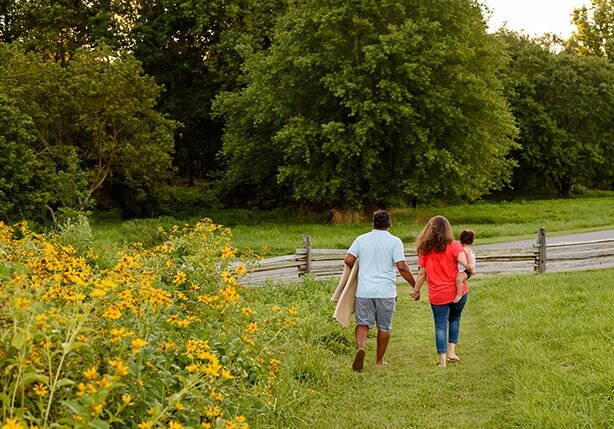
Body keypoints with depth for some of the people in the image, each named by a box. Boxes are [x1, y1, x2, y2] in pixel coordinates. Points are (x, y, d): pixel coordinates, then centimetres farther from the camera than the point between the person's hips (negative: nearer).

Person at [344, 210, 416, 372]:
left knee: (363, 323, 6)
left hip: (364, 290, 1)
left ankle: (360, 347, -22)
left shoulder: (361, 239, 6)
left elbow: (348, 260, -1)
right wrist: (415, 285, -2)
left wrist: (356, 272, 19)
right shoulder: (395, 241, -3)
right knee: (384, 327, 12)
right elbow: (402, 267, -10)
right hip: (386, 291, -1)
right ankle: (379, 360, 19)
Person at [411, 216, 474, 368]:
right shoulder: (453, 246, -8)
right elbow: (467, 264, -21)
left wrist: (416, 290, 11)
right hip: (457, 291, 0)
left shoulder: (425, 249, -3)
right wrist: (471, 270, 0)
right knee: (454, 319, 23)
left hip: (437, 295, 0)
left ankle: (442, 360, 3)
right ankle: (451, 351, 18)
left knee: (440, 326, 7)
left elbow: (422, 273, 0)